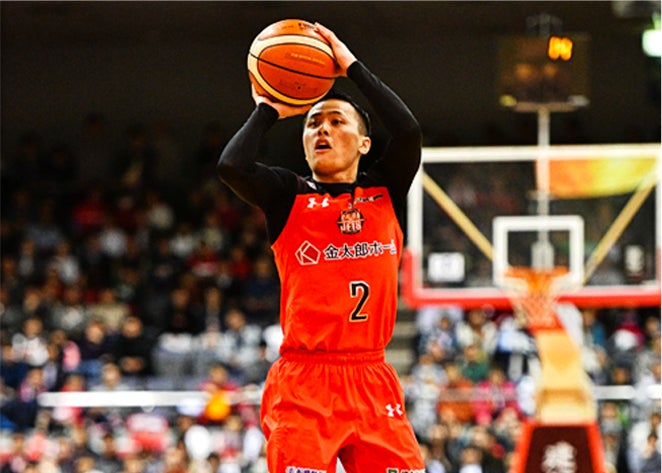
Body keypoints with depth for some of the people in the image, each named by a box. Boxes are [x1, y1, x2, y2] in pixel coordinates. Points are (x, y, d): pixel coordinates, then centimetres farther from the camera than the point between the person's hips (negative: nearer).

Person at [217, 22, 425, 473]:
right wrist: (267, 110, 4)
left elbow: (408, 131, -6)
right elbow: (231, 166, -12)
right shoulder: (288, 196, 7)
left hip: (372, 381, 2)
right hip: (303, 383, -2)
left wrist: (353, 66, 1)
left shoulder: (385, 191, 12)